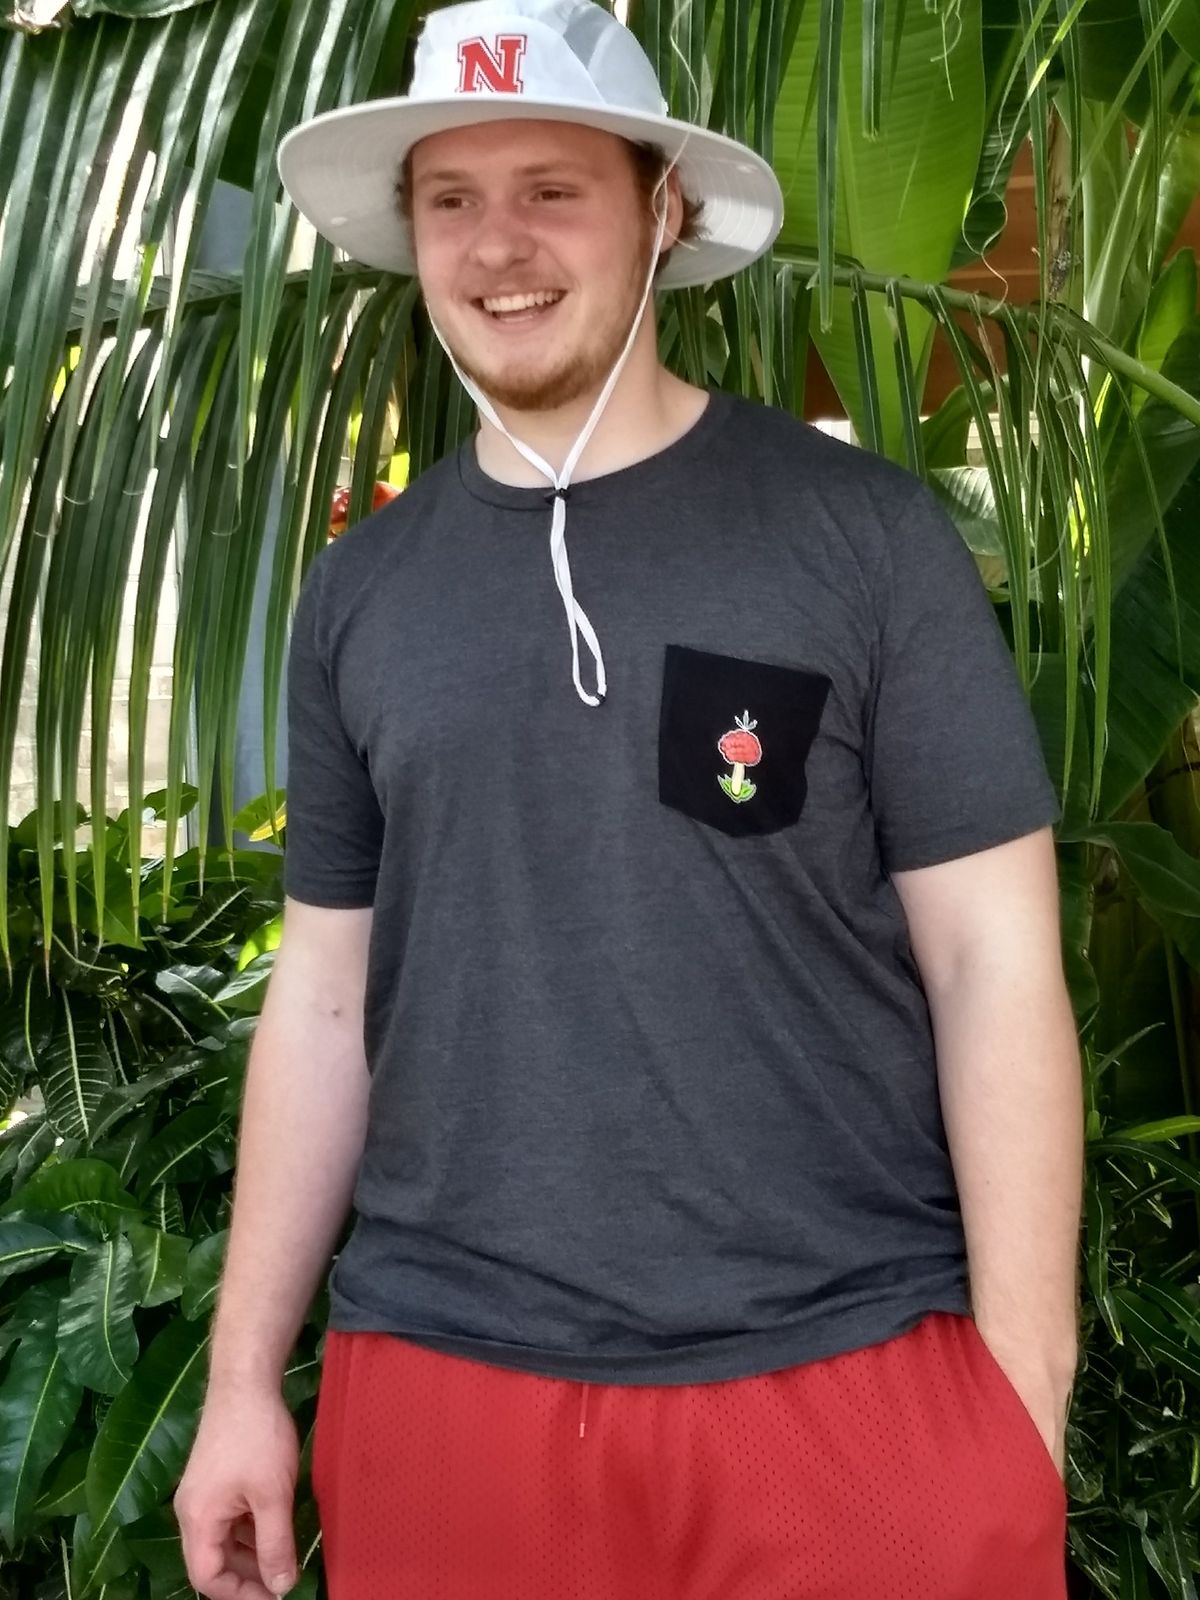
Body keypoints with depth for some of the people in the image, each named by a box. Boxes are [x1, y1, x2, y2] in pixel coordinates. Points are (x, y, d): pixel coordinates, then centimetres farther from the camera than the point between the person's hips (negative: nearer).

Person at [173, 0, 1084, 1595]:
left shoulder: (861, 531, -5)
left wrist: (1020, 1406, -9)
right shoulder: (363, 588, 6)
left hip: (846, 1379, -3)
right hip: (439, 1383, 3)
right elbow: (325, 995, 9)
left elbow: (995, 966, -6)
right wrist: (244, 1378, 8)